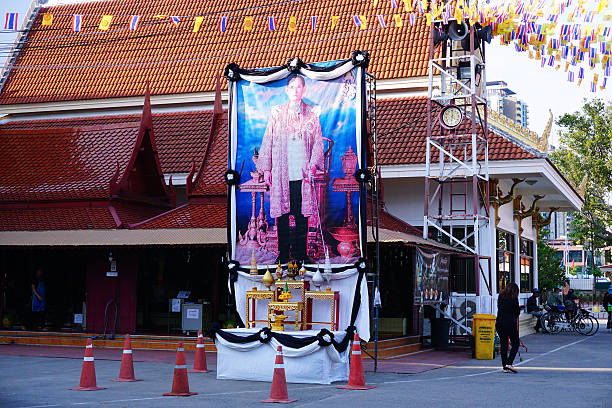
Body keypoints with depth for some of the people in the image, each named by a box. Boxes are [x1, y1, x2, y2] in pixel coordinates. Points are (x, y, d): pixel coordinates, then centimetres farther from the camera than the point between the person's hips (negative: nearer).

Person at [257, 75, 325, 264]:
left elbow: (318, 142, 6)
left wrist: (313, 164, -8)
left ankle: (300, 252, 11)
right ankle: (283, 253, 9)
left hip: (302, 172, 0)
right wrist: (266, 168, 4)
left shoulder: (311, 113, 8)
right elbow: (268, 141, 8)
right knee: (282, 213, 1)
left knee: (302, 213, 1)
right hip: (281, 173, 0)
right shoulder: (277, 112, 7)